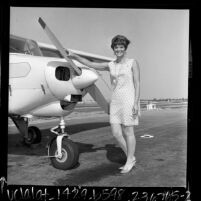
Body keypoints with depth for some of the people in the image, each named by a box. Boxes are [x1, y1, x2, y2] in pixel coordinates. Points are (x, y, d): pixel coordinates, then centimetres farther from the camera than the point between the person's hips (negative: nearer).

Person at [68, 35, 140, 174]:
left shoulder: (133, 63, -3)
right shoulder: (110, 65, 12)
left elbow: (137, 84, -7)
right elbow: (90, 64, 10)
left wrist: (136, 103, -15)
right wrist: (74, 56, 3)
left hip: (128, 100, -6)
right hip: (115, 101, 6)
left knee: (128, 132, 1)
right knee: (116, 133, 3)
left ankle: (129, 162, 17)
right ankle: (132, 158, 22)